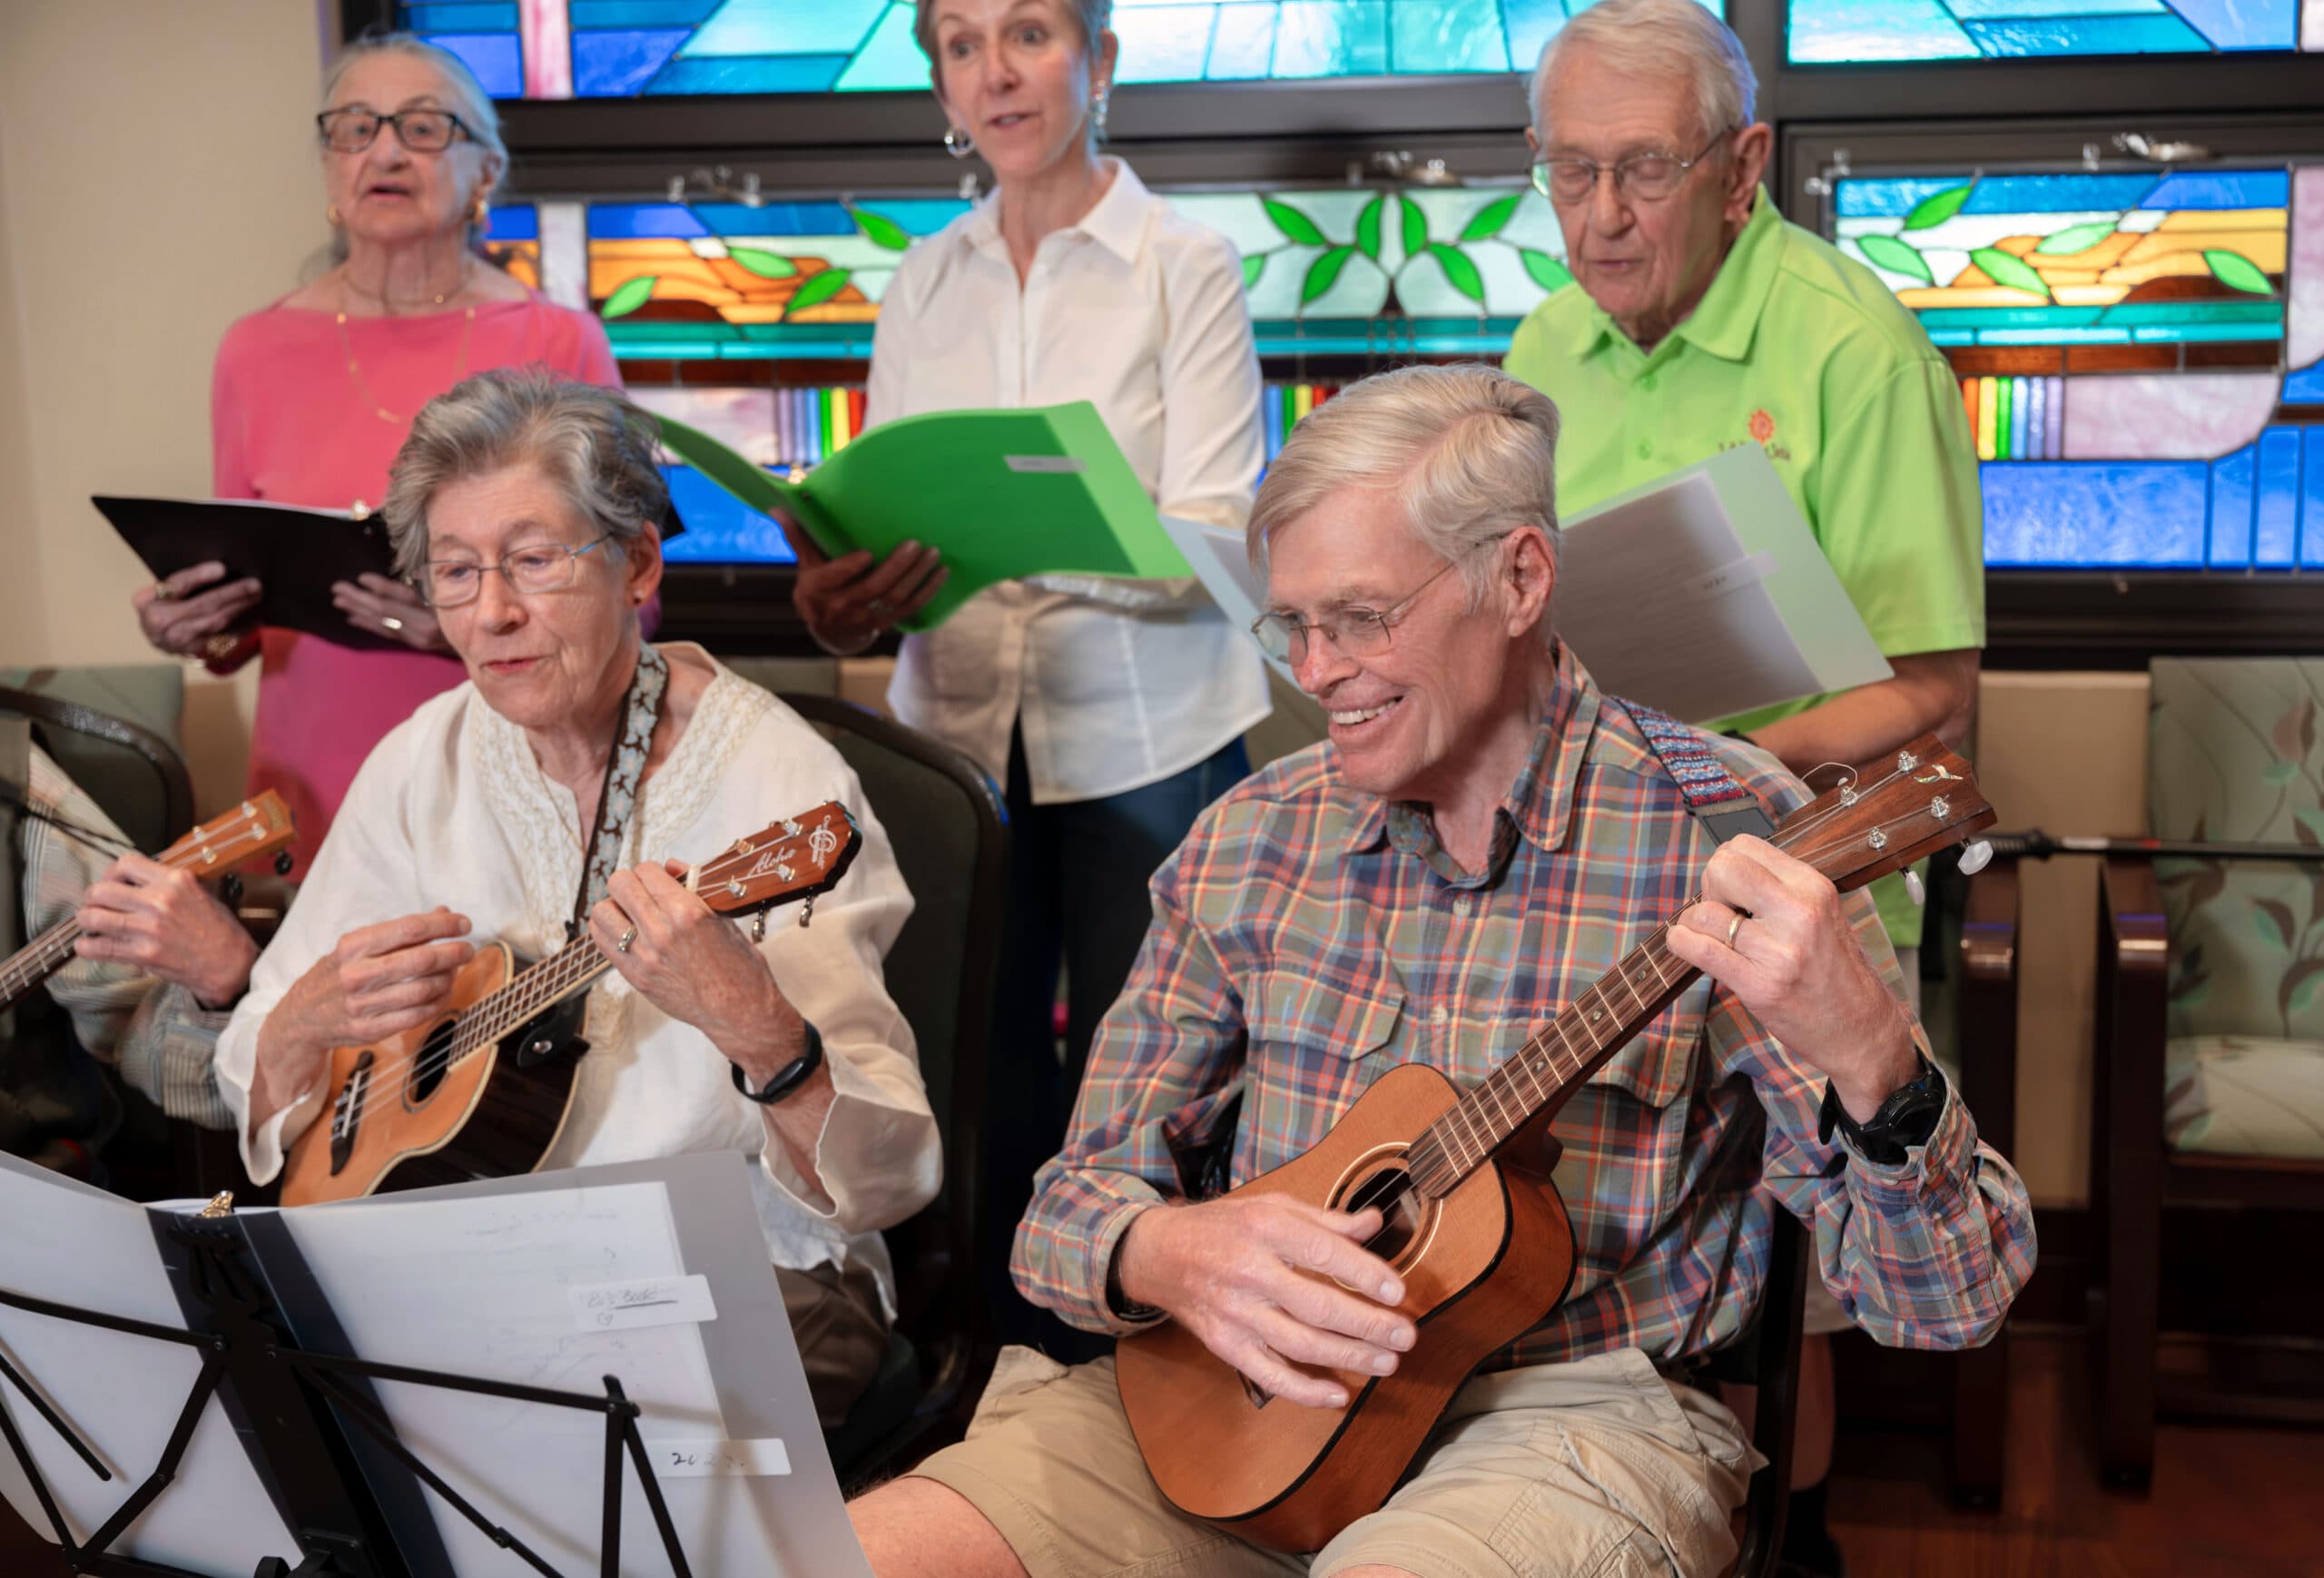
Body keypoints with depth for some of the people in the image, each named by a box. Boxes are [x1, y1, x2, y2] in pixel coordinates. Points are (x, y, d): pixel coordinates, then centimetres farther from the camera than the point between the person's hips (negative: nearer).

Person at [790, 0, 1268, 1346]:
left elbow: (1215, 540, -12)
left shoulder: (1187, 265, -2)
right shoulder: (923, 286, 11)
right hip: (961, 736, 4)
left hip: (1143, 743, -3)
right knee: (981, 1088, 6)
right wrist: (846, 595, -14)